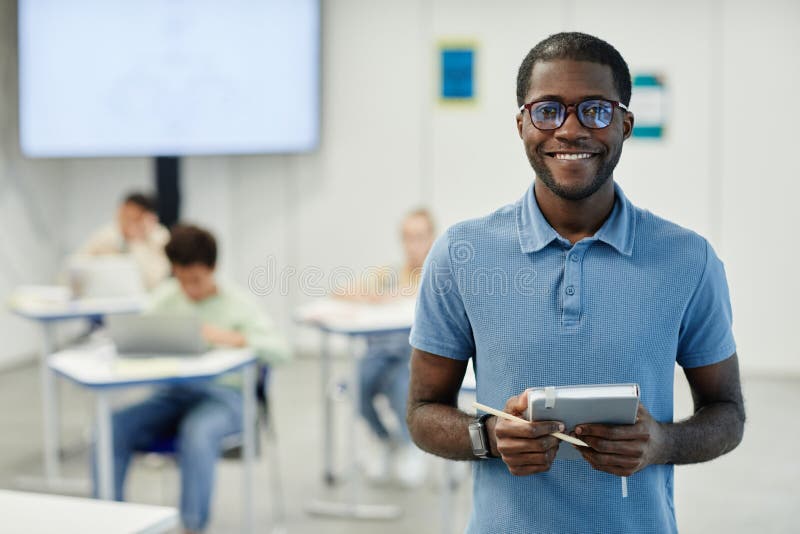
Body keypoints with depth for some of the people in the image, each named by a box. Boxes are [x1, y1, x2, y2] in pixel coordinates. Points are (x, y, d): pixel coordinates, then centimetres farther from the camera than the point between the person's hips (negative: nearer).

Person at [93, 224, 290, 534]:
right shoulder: (166, 296, 10)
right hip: (174, 393, 4)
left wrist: (234, 338, -27)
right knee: (112, 427, -21)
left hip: (223, 395, -4)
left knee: (196, 432, -38)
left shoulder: (235, 303, -2)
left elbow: (281, 350, -11)